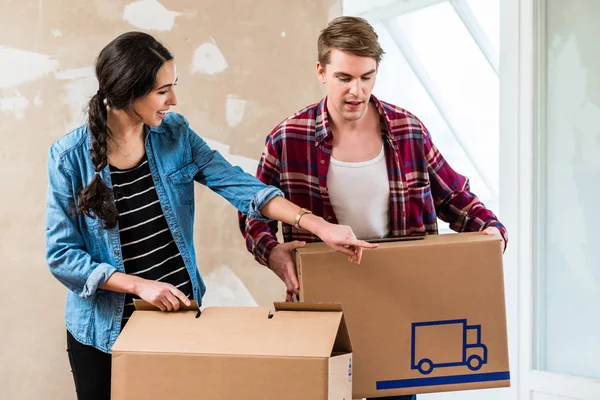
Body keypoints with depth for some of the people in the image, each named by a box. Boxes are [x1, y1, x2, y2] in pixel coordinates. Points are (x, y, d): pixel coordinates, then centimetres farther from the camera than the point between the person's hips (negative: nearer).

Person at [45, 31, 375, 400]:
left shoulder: (175, 135, -3)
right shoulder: (71, 157, -14)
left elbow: (238, 185, -10)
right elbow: (62, 254, -13)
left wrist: (318, 226, -20)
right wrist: (139, 285, -21)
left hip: (179, 314, 3)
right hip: (107, 331, -3)